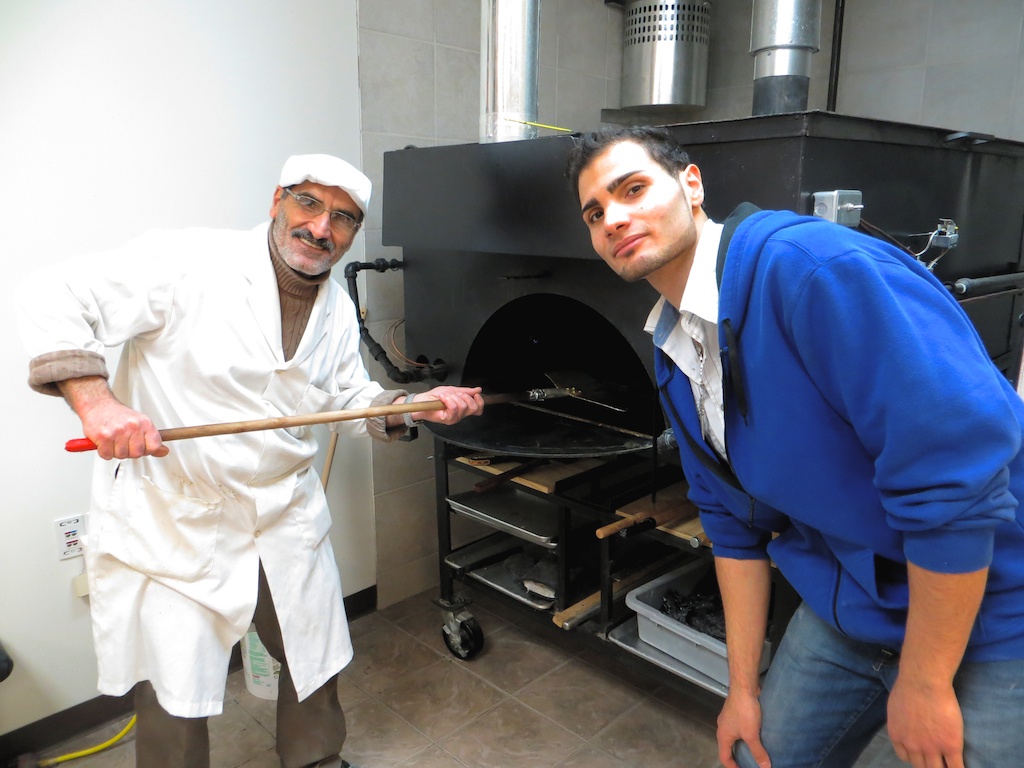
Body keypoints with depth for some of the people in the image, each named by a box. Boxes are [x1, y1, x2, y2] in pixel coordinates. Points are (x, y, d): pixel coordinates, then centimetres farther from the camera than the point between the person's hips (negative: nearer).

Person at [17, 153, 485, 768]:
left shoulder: (338, 310, 4)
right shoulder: (188, 261, -17)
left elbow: (352, 400, 12)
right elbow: (57, 299, -17)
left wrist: (416, 406, -6)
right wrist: (95, 400, -31)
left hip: (288, 517, 6)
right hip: (171, 520, -5)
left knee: (316, 661, 20)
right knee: (174, 697, 8)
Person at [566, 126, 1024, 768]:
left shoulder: (810, 265, -25)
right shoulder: (674, 359, 1)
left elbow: (958, 476, -28)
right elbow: (734, 522, 8)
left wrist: (922, 686, -17)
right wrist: (744, 687, 10)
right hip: (849, 612, 7)